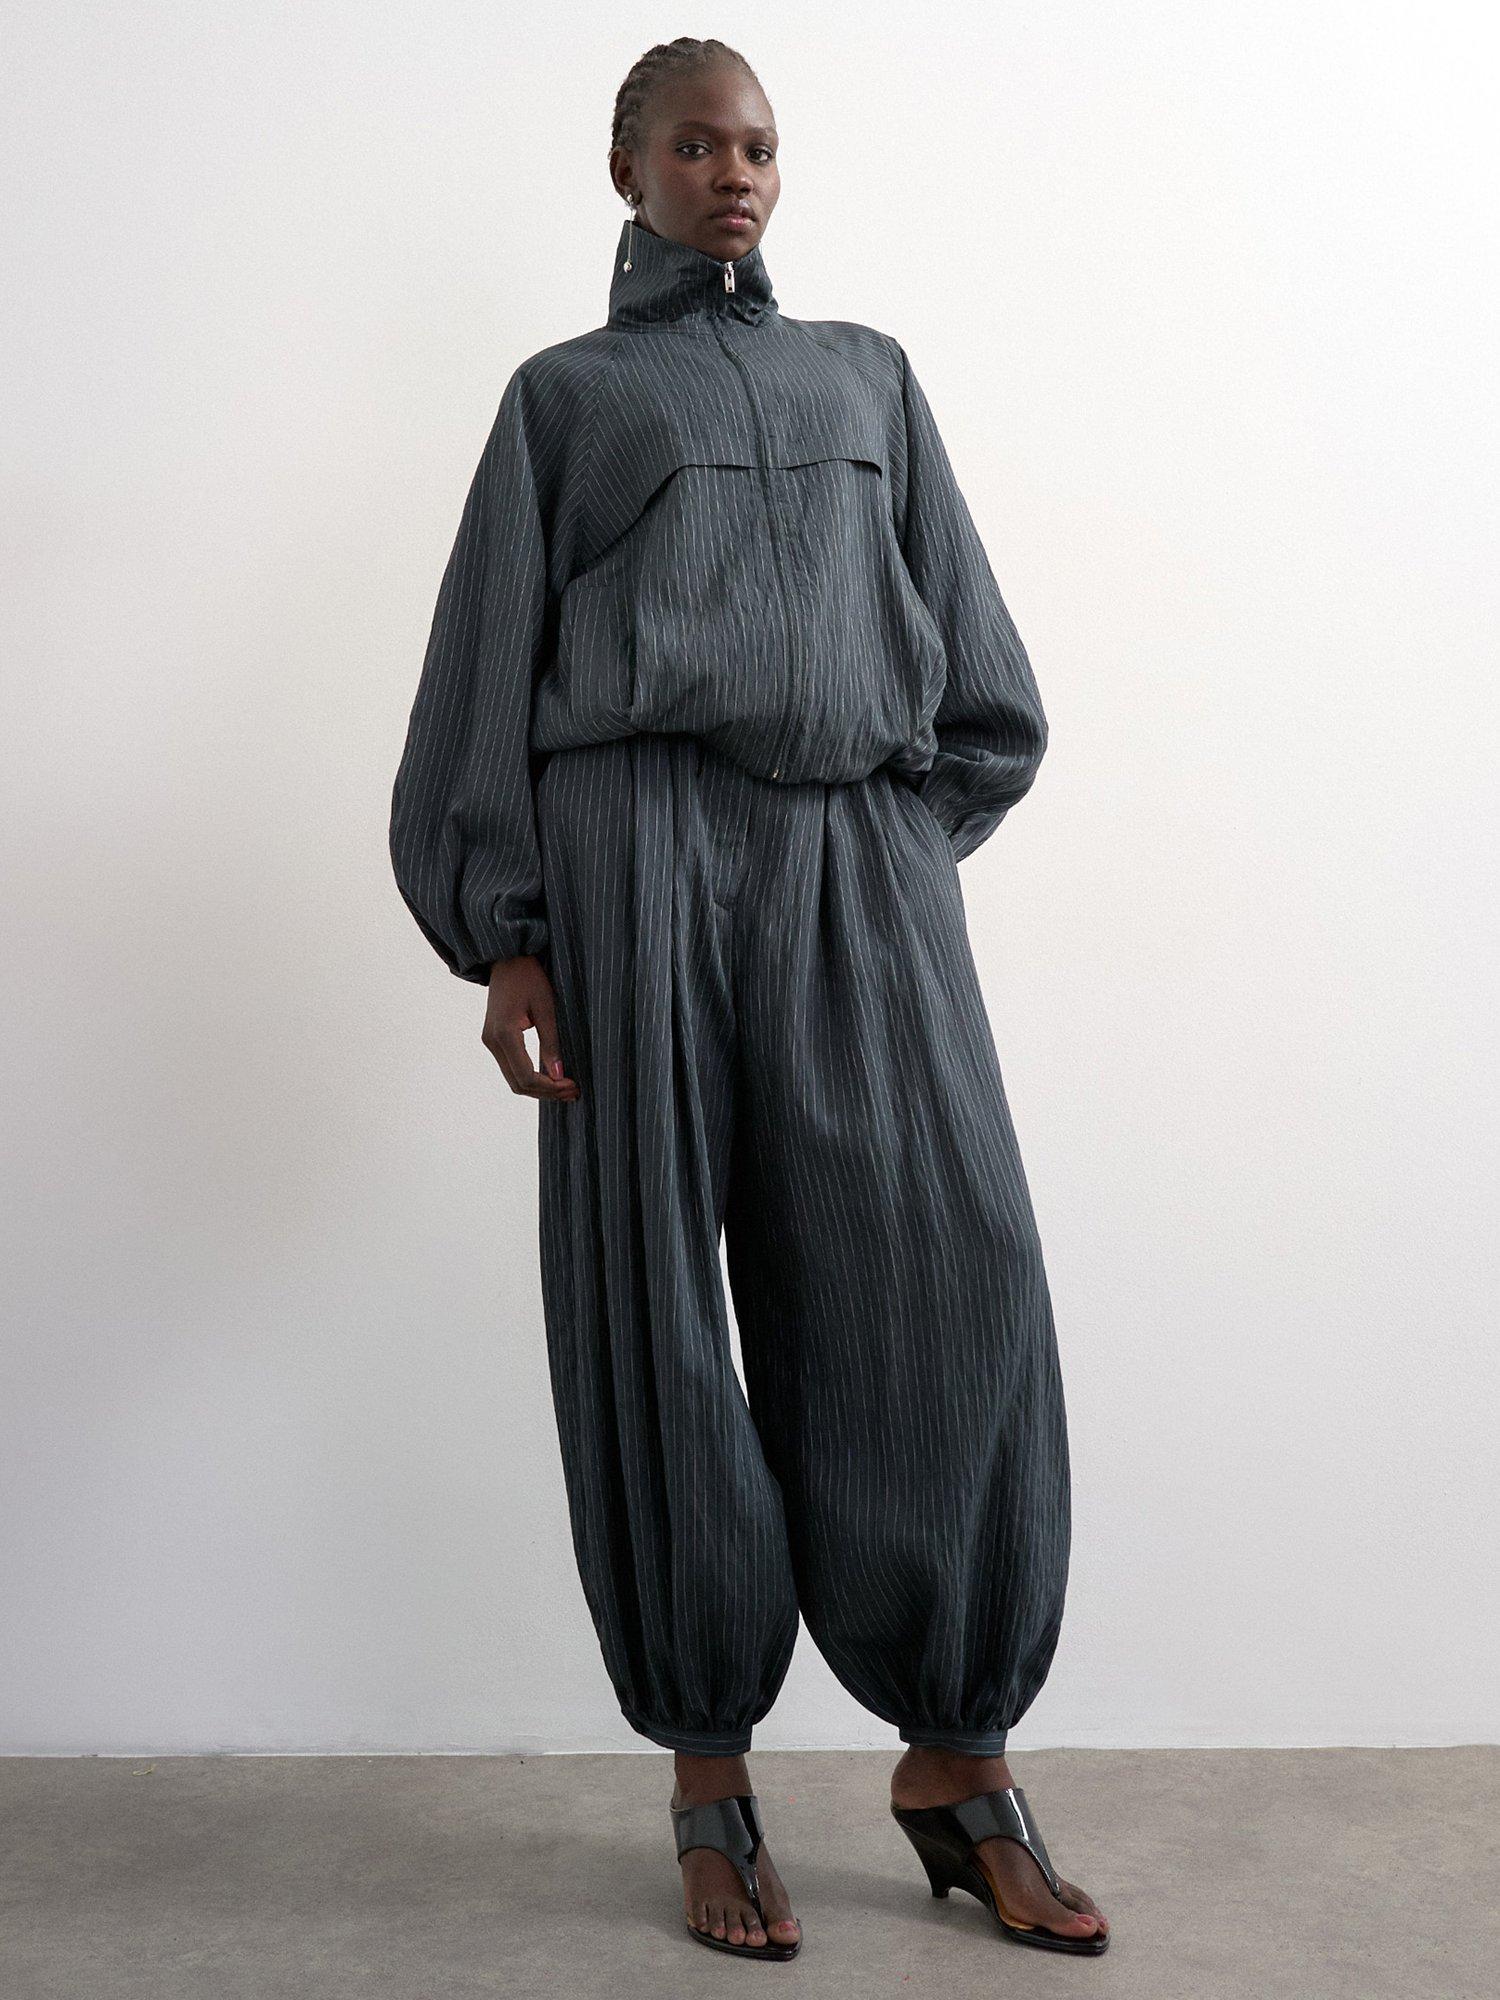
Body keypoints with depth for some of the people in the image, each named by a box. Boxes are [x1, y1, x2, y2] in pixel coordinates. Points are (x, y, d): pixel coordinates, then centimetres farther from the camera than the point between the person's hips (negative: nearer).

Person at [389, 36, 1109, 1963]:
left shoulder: (867, 375, 24)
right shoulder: (565, 395, 16)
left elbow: (974, 673, 20)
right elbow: (491, 669, 7)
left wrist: (907, 850, 6)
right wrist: (504, 939, -3)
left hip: (860, 861, 2)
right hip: (639, 848, -2)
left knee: (949, 1277, -9)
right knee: (661, 1307, -3)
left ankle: (957, 1758, 2)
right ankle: (709, 1777, 7)